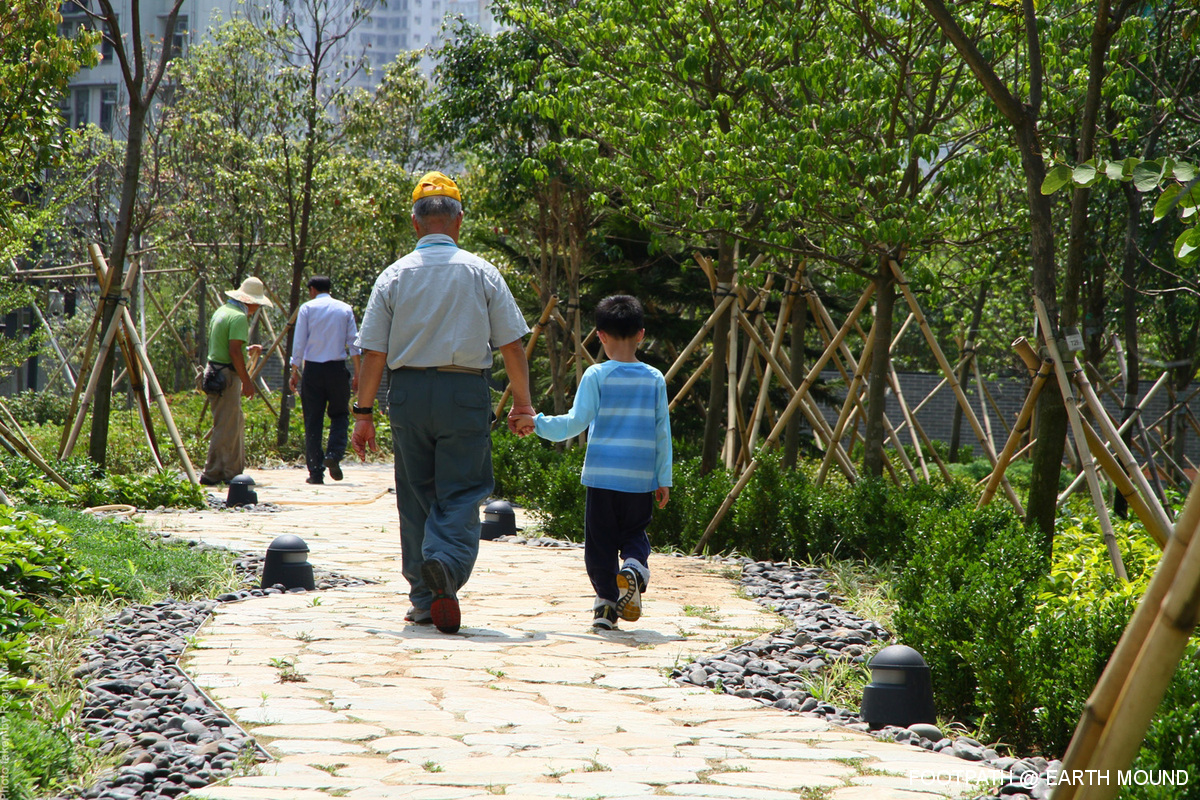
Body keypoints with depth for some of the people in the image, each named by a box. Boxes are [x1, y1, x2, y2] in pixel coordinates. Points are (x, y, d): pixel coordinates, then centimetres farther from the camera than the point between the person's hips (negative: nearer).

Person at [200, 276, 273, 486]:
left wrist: (248, 349, 27)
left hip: (215, 371, 10)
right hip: (227, 374, -10)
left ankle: (234, 471, 20)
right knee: (226, 427, -6)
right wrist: (246, 381, -18)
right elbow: (234, 352, -22)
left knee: (237, 422, 16)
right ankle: (212, 474, -4)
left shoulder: (222, 311, 15)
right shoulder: (239, 317, -15)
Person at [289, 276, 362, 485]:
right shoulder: (345, 309, 7)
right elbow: (353, 343, 3)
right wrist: (357, 373, 6)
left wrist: (295, 372, 4)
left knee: (313, 421, 3)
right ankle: (334, 454, -11)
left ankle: (316, 471, 1)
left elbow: (298, 343, -1)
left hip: (312, 368, -1)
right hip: (337, 367, 1)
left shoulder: (307, 308, 3)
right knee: (339, 414, 13)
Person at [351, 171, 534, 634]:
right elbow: (511, 344, 2)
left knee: (416, 497, 10)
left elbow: (373, 352, 2)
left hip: (407, 392, 2)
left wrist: (363, 413, 7)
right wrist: (522, 403, 11)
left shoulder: (394, 276, 4)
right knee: (461, 493, -1)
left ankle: (424, 598, 13)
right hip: (466, 391, -2)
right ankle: (446, 563, -29)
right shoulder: (481, 273, 1)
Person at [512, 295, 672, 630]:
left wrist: (538, 423, 2)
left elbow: (576, 423, -9)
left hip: (602, 476, -2)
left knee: (600, 541, 7)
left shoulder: (596, 376, -6)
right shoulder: (655, 379, 3)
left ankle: (606, 602, 6)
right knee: (634, 532, 15)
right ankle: (635, 567, -15)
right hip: (641, 478, 2)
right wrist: (664, 479, 11)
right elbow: (662, 433, 5)